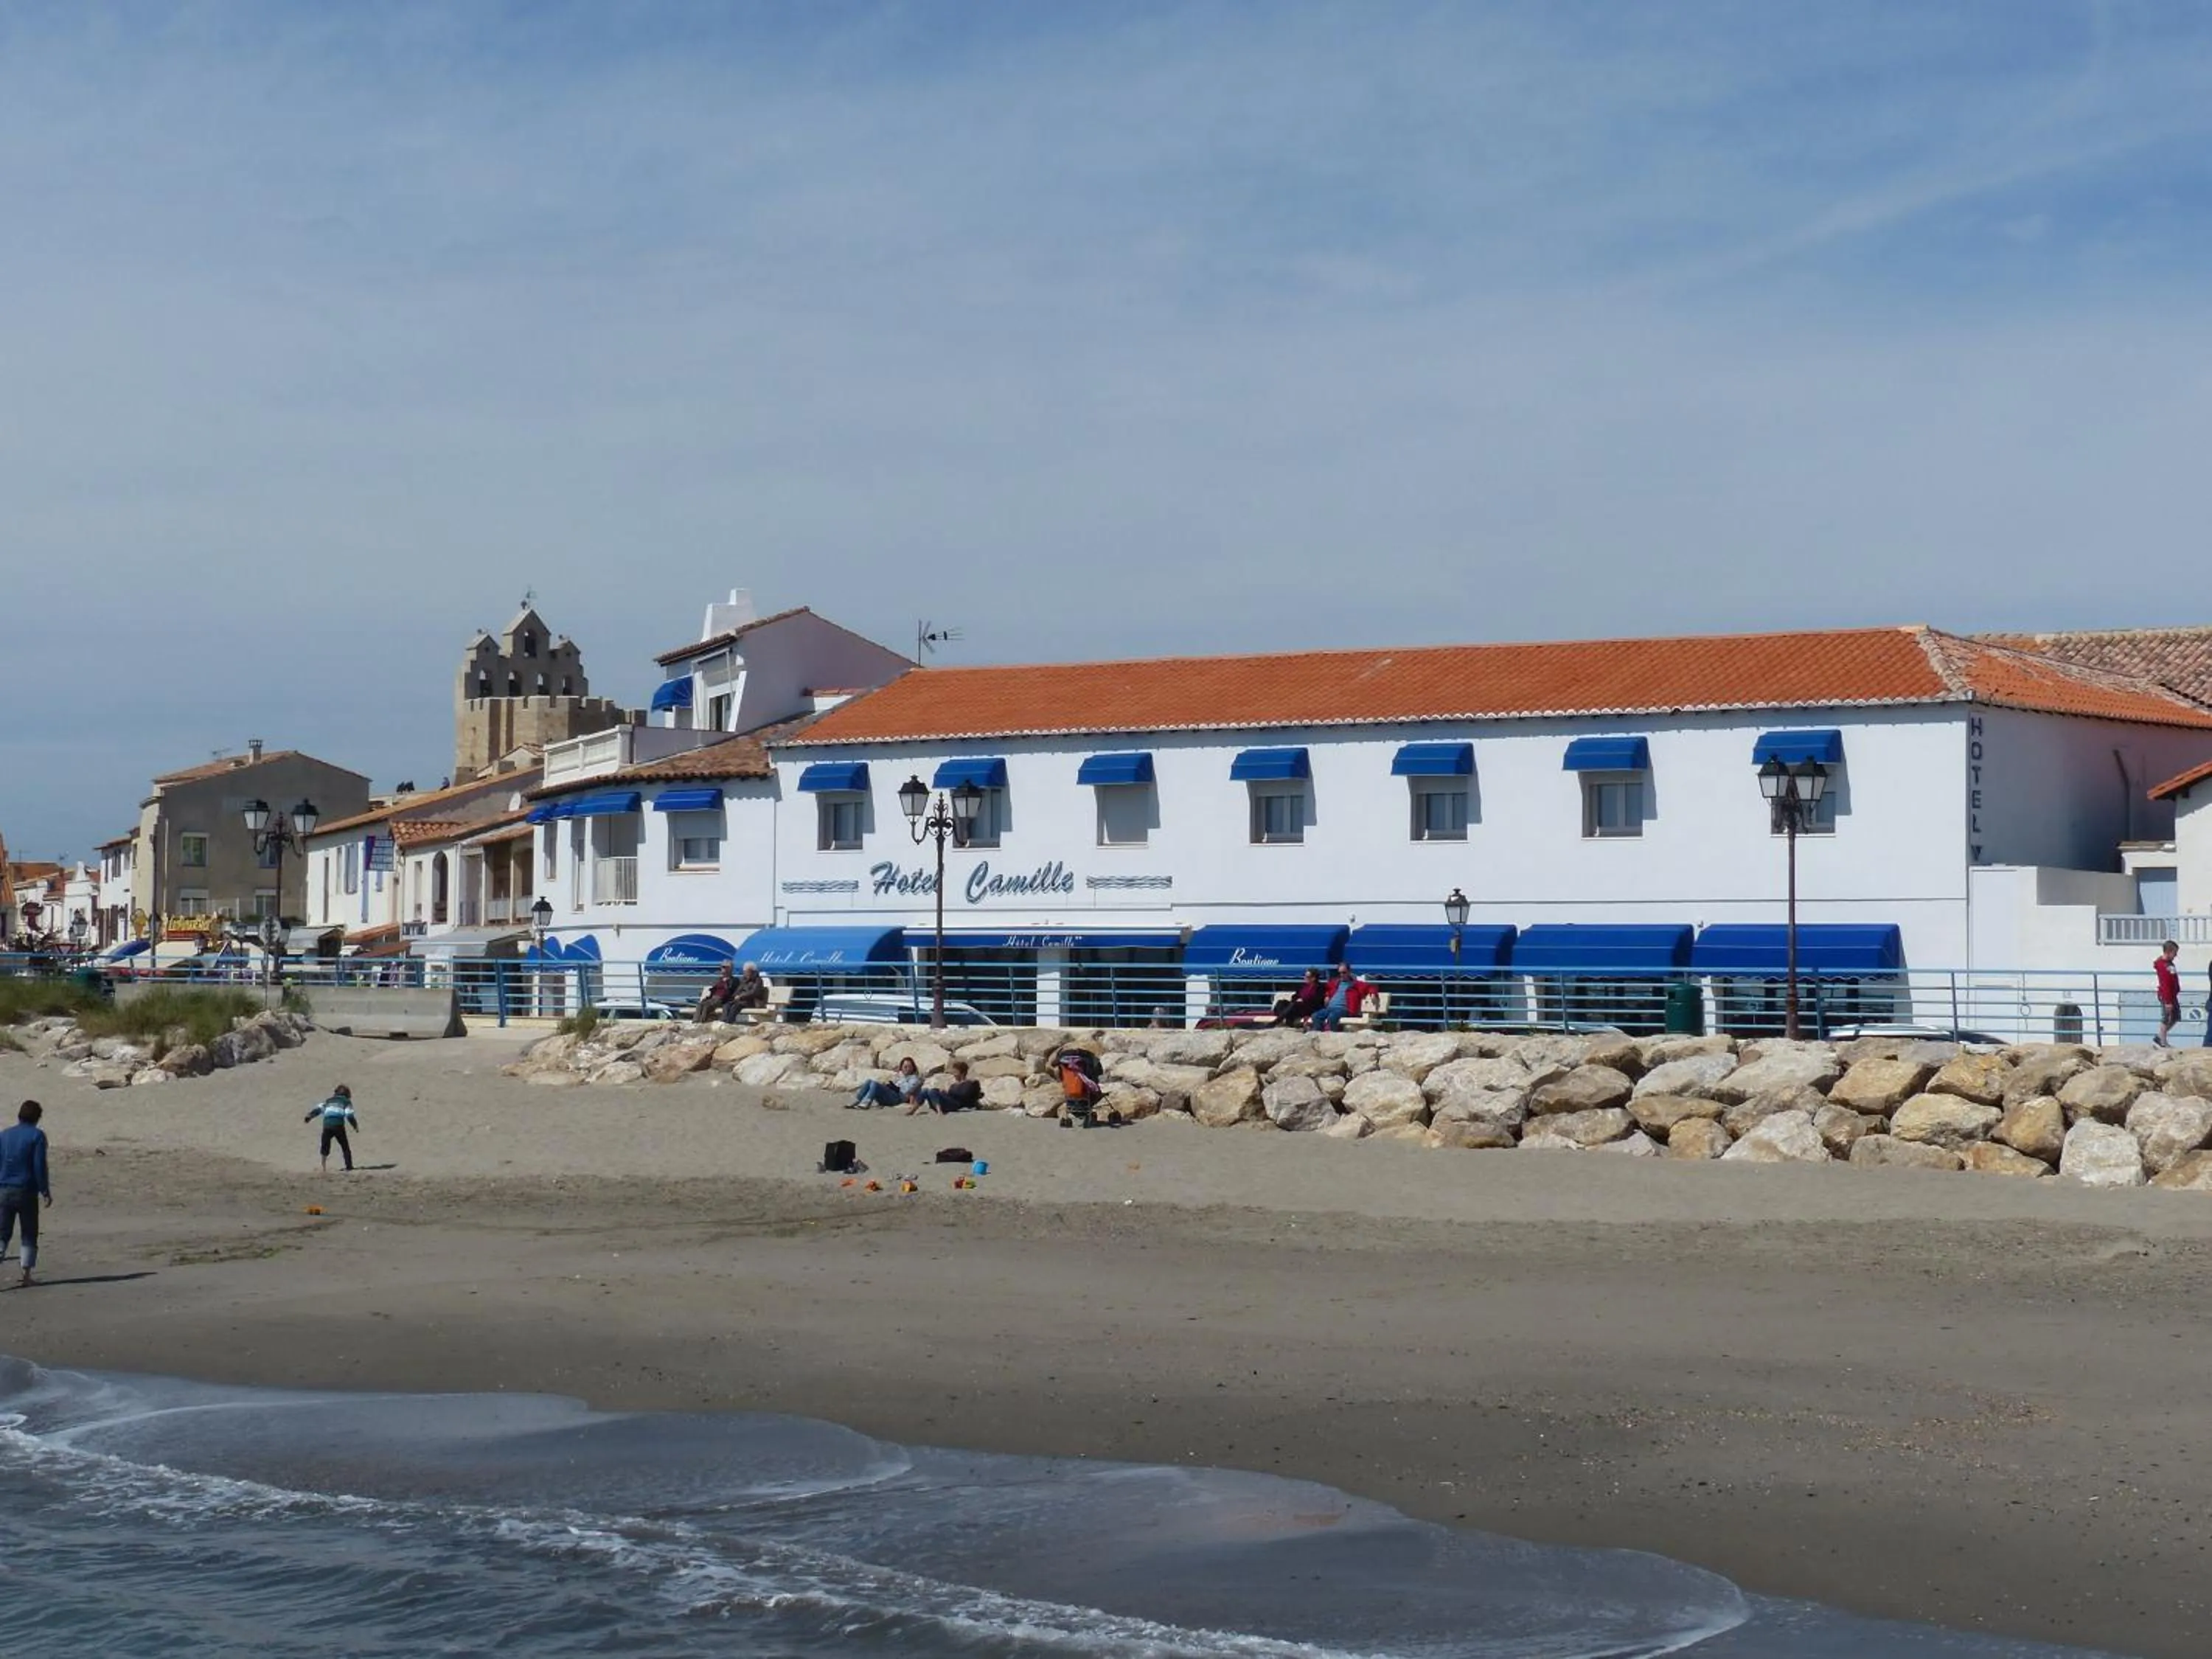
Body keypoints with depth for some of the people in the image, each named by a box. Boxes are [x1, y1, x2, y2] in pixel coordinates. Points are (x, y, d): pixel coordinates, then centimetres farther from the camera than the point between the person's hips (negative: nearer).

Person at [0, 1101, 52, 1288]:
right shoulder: (37, 1135, -5)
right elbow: (39, 1166, -10)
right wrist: (45, 1191, -5)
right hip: (27, 1192, -3)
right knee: (29, 1235, 8)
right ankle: (26, 1275, 6)